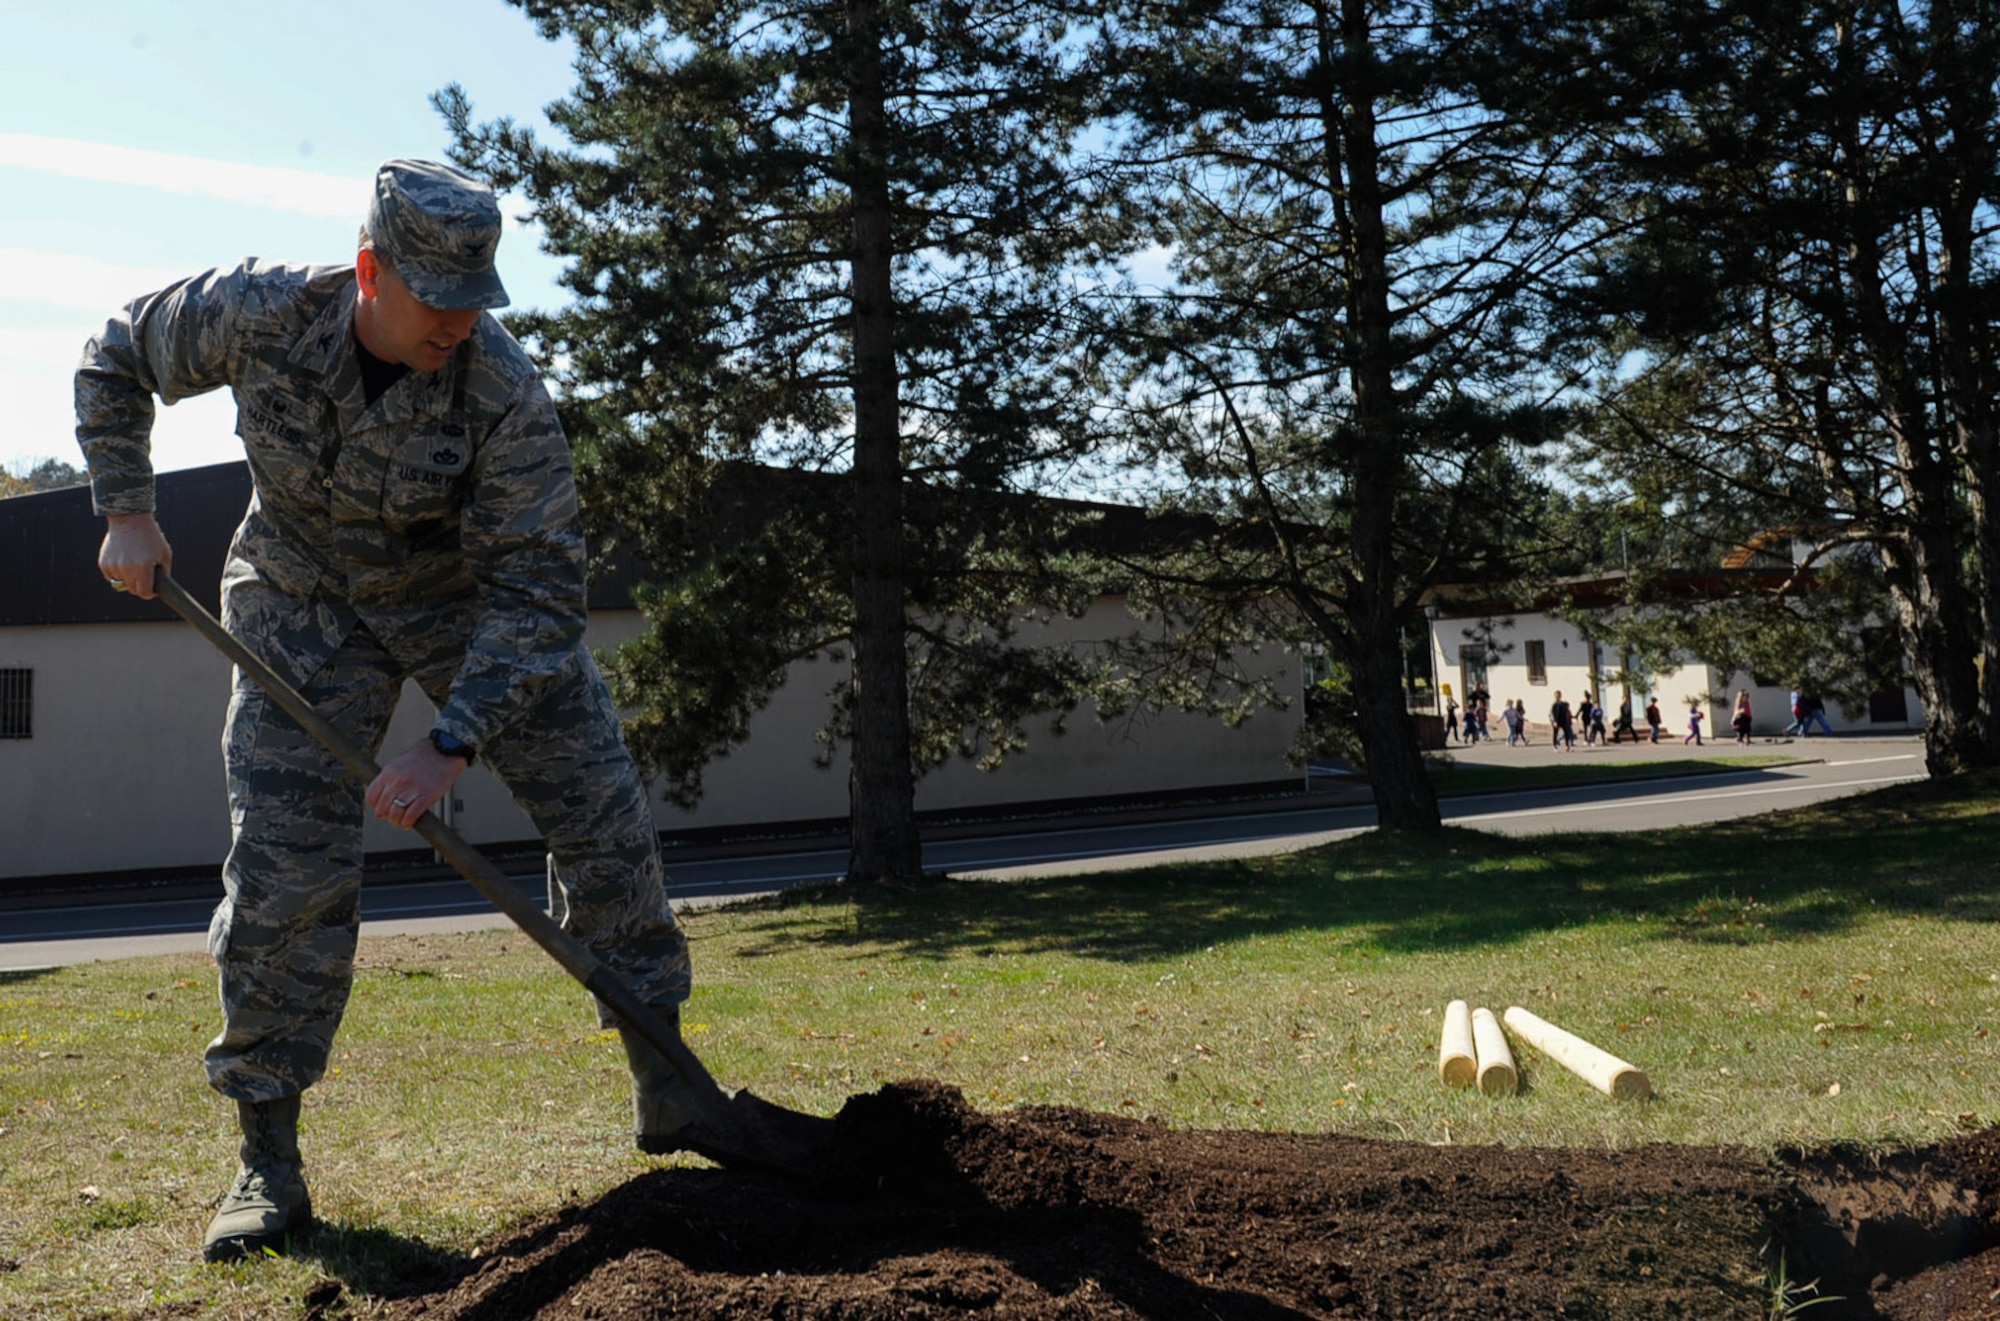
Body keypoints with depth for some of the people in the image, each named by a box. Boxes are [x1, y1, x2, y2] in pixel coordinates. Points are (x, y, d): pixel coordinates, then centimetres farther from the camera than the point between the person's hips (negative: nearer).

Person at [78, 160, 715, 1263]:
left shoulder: (504, 389, -30)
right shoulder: (257, 313, -23)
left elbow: (536, 590, -29)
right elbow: (116, 361, -1)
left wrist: (450, 746, -35)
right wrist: (126, 512, -9)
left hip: (477, 594, 0)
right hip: (305, 603, 1)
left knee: (604, 817, -5)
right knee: (282, 866, -9)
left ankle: (665, 1092, 11)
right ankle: (268, 1164, 4)